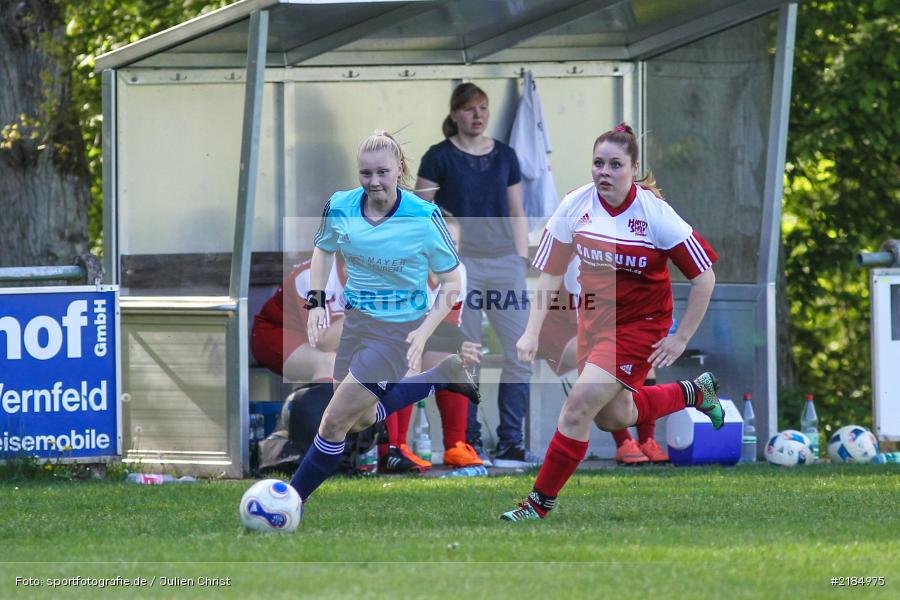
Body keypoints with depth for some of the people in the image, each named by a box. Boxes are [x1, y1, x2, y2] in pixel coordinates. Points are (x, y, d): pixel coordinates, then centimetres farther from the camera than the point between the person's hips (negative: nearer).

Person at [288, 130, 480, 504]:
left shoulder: (424, 217, -21)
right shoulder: (340, 207, -9)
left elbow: (451, 281, -10)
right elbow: (324, 249, 13)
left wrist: (424, 331, -21)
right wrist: (316, 301, -1)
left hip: (399, 329, -6)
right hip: (357, 320, 6)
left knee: (335, 421, -9)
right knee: (360, 421, 20)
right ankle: (444, 375, 36)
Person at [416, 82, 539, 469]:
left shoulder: (504, 156, 11)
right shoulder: (440, 158, 0)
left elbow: (517, 214, 16)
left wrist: (522, 261, 9)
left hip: (504, 261, 3)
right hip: (460, 263, -3)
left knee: (521, 353, -4)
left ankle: (509, 444, 1)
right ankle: (469, 440, 9)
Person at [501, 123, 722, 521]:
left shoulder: (655, 213, -20)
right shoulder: (576, 205, -9)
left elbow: (704, 276, -12)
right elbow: (550, 272, 1)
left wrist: (681, 338, -11)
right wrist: (532, 332, -5)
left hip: (640, 324, -6)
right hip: (594, 317, 6)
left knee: (578, 406, -17)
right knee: (613, 417, 18)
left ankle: (539, 504, -5)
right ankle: (695, 392, 43)